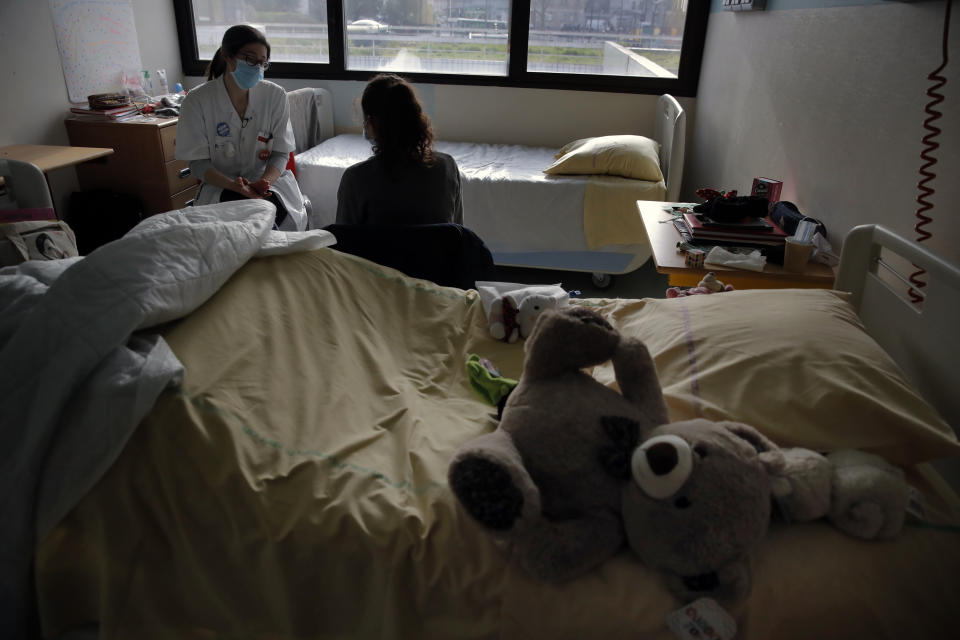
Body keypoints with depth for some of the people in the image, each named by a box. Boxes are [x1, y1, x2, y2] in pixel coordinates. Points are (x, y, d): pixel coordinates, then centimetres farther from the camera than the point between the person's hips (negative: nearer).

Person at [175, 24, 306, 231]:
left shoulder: (275, 95, -1)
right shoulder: (197, 101, -6)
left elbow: (281, 152, 0)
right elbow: (198, 162, -5)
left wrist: (265, 181, -22)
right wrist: (232, 185, -25)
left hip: (269, 177, 1)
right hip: (220, 185, -1)